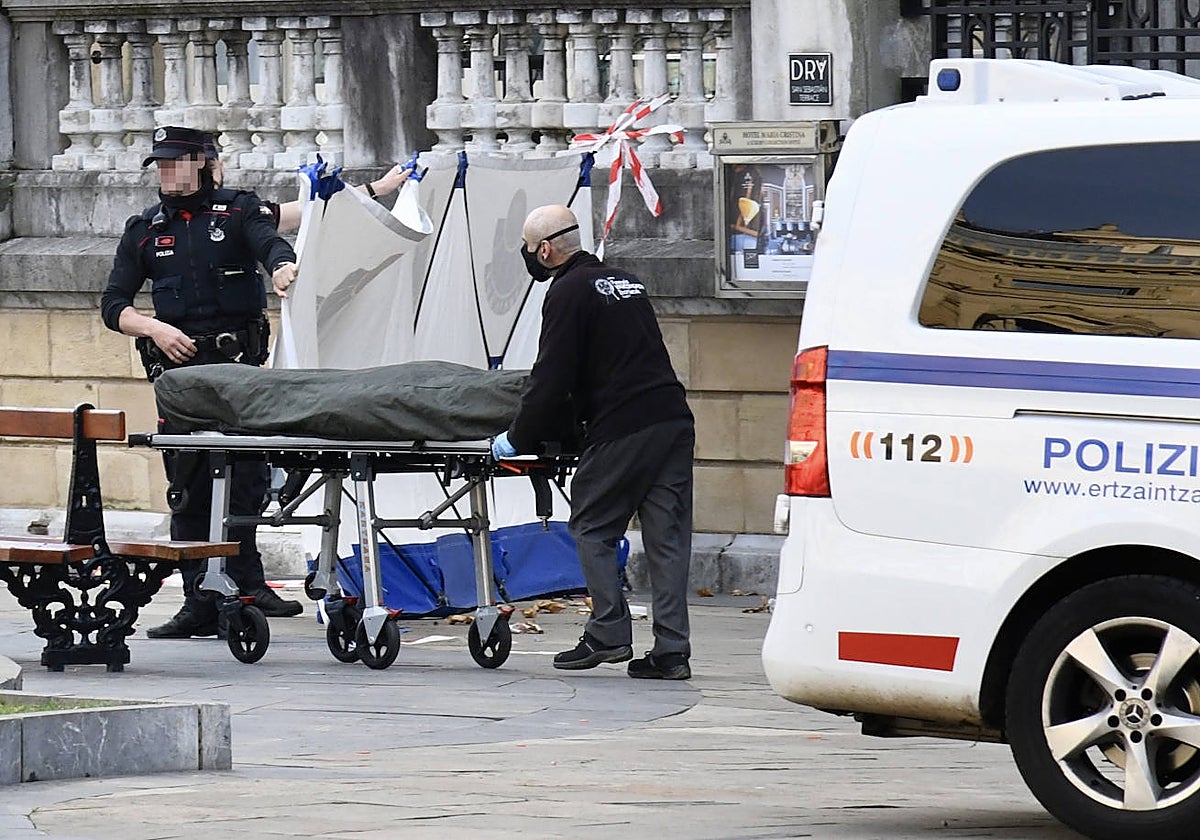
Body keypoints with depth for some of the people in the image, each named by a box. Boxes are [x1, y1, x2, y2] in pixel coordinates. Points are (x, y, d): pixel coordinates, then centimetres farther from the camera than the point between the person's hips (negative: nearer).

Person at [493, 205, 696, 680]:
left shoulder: (569, 292, -3)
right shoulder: (625, 283, 23)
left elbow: (552, 379, -6)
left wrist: (518, 440, 4)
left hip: (622, 428, -8)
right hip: (674, 421, 8)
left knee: (593, 528, 5)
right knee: (667, 536, 5)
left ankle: (609, 633, -1)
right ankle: (671, 650, 2)